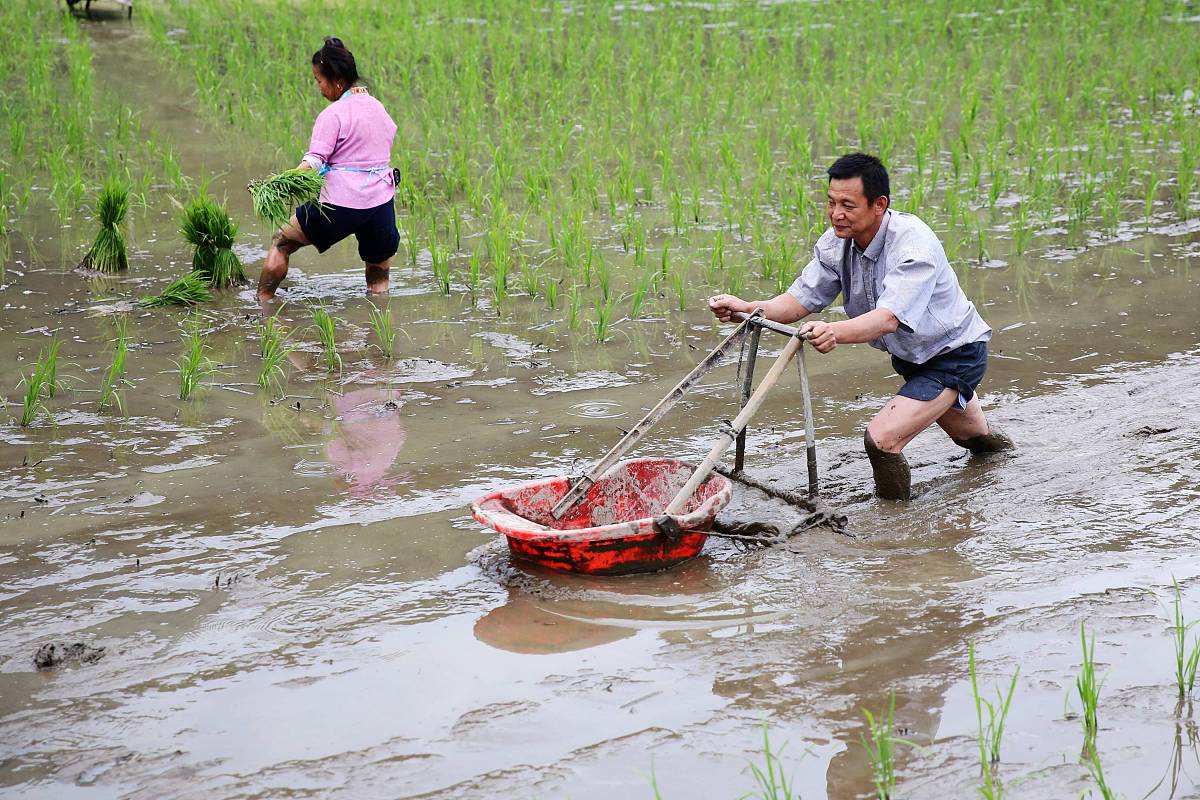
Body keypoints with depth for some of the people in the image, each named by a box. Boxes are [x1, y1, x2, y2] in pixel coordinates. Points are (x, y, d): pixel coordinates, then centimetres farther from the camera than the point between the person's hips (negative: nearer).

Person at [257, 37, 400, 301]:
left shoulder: (333, 114, -10)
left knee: (281, 242, 14)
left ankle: (262, 303, 16)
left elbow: (313, 163, -20)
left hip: (341, 205, -5)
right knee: (379, 284, 17)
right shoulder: (378, 108, 12)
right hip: (382, 201, 6)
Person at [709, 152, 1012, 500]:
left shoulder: (914, 244, -34)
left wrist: (835, 332, -65)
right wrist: (748, 308, -33)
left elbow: (890, 317, -47)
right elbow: (803, 298, -14)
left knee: (882, 439, -26)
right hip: (911, 354, 8)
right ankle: (990, 439, 67)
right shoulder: (835, 242, -13)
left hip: (955, 355, -8)